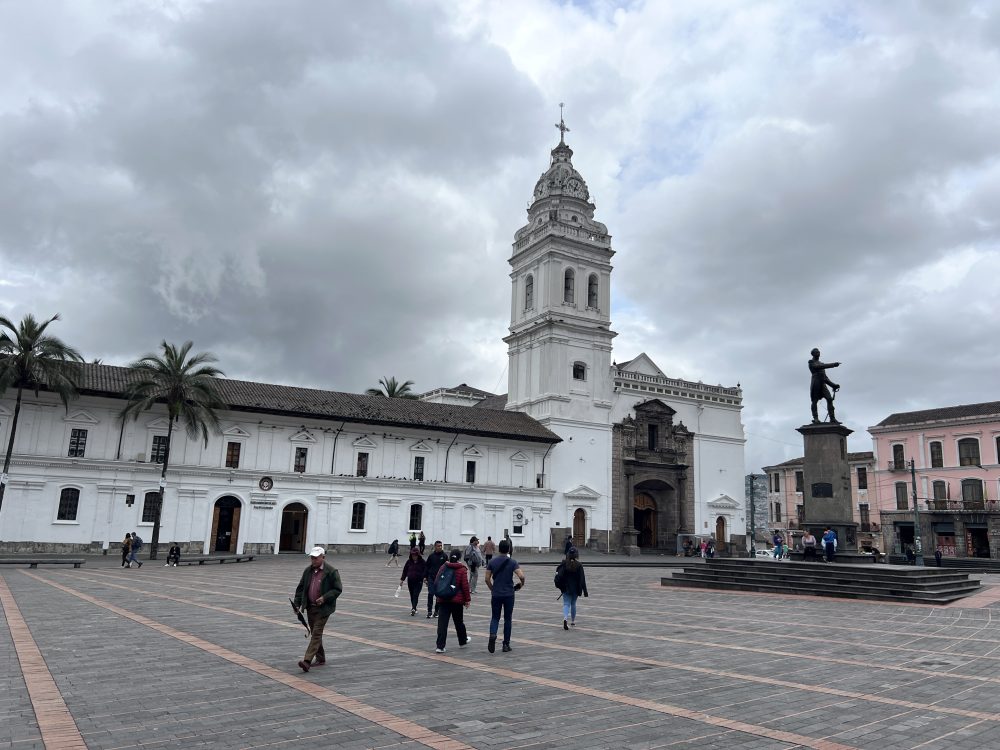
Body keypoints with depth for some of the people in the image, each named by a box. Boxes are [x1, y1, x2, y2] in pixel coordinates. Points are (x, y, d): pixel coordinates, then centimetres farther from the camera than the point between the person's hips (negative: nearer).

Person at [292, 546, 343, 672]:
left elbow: (338, 589, -9)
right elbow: (300, 588, 12)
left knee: (316, 633, -11)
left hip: (323, 608, -7)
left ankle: (307, 661, -16)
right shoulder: (308, 571, 7)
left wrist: (324, 598, -20)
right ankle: (320, 659, 27)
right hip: (310, 607, 7)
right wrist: (297, 603, 1)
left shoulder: (331, 572, -10)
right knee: (315, 633, 14)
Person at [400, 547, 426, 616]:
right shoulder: (409, 562, 5)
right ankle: (414, 608, 22)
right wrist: (402, 579, 8)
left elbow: (425, 571, 1)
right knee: (412, 596, 10)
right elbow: (405, 571, 10)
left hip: (418, 581, -4)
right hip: (410, 581, 4)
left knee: (416, 595, -14)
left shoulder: (422, 562, -3)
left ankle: (413, 609, -23)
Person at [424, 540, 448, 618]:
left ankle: (436, 611, 17)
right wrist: (426, 578, 3)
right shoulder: (431, 556, 1)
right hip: (431, 578, 0)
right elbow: (427, 567, 6)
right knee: (430, 594, -6)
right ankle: (429, 611, 0)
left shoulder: (444, 556, 0)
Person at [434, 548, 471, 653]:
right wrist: (467, 599, 0)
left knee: (442, 623, -1)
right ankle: (463, 642, 33)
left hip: (443, 599, 2)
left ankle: (440, 646, -7)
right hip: (457, 600, -2)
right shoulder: (462, 569, -6)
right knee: (459, 622, 15)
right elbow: (465, 585, -9)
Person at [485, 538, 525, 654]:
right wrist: (521, 585, 3)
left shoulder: (492, 562, 0)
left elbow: (487, 579, 0)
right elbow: (521, 576, -18)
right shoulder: (512, 562, -6)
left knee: (495, 617, 12)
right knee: (507, 619, 11)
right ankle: (506, 644, 13)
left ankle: (492, 635, -16)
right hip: (509, 594, -1)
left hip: (496, 595, 1)